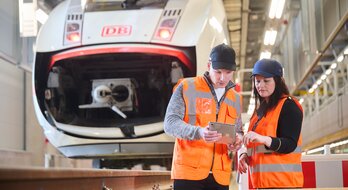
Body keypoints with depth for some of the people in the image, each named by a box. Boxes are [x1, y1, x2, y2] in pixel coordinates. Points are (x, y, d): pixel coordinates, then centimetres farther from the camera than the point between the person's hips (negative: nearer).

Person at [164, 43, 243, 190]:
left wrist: (238, 139, -2)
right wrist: (198, 132, -27)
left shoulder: (235, 98, 16)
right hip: (188, 172, -5)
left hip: (220, 175, 5)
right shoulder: (186, 87, -1)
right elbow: (170, 123, -8)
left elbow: (238, 131, 24)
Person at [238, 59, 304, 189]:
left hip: (282, 182, -8)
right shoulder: (260, 109, 20)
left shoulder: (289, 106, -5)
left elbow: (290, 145, -14)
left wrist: (263, 139, -29)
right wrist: (245, 155, 4)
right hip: (260, 181, 8)